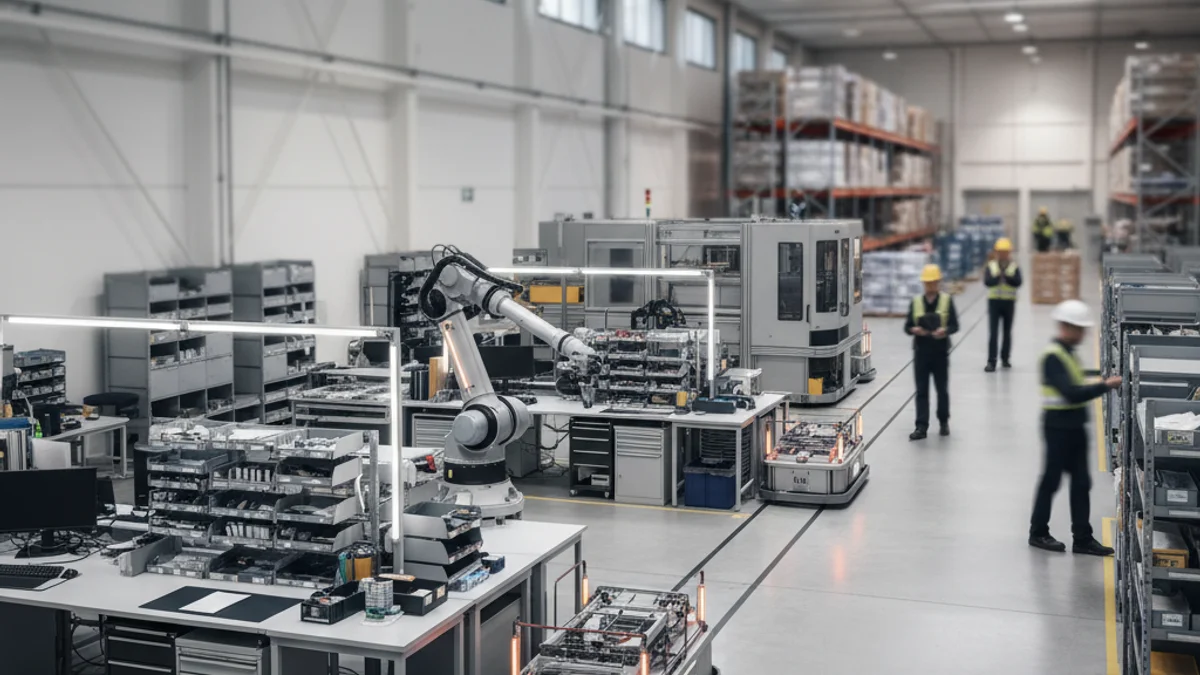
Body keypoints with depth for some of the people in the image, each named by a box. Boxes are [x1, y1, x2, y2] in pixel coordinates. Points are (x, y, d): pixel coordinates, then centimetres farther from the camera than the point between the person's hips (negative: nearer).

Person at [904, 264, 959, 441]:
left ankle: (944, 421, 28)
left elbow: (955, 325, -3)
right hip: (921, 352, 1)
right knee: (921, 391, 0)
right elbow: (907, 326, 7)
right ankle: (922, 427, 0)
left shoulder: (947, 300, 2)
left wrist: (945, 330, -24)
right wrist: (914, 330, -16)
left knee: (942, 389, 9)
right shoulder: (915, 302, 7)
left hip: (940, 352, -1)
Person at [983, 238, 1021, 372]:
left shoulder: (1014, 267, 3)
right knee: (993, 332, -7)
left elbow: (1018, 282, -13)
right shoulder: (990, 266, 2)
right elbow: (987, 282, -12)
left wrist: (1006, 275, -22)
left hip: (1009, 302, 1)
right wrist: (998, 275, -25)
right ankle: (991, 361, -8)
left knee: (1007, 332, 10)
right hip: (994, 301, -1)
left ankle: (1005, 358, 23)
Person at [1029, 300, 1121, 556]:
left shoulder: (1068, 352, 11)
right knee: (1051, 480, 3)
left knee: (1081, 482, 9)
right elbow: (1071, 393, -27)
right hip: (1058, 426, -9)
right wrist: (1105, 386, -25)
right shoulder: (1053, 356, -19)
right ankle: (1038, 533, 17)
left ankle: (1082, 538, 15)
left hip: (1074, 426, 9)